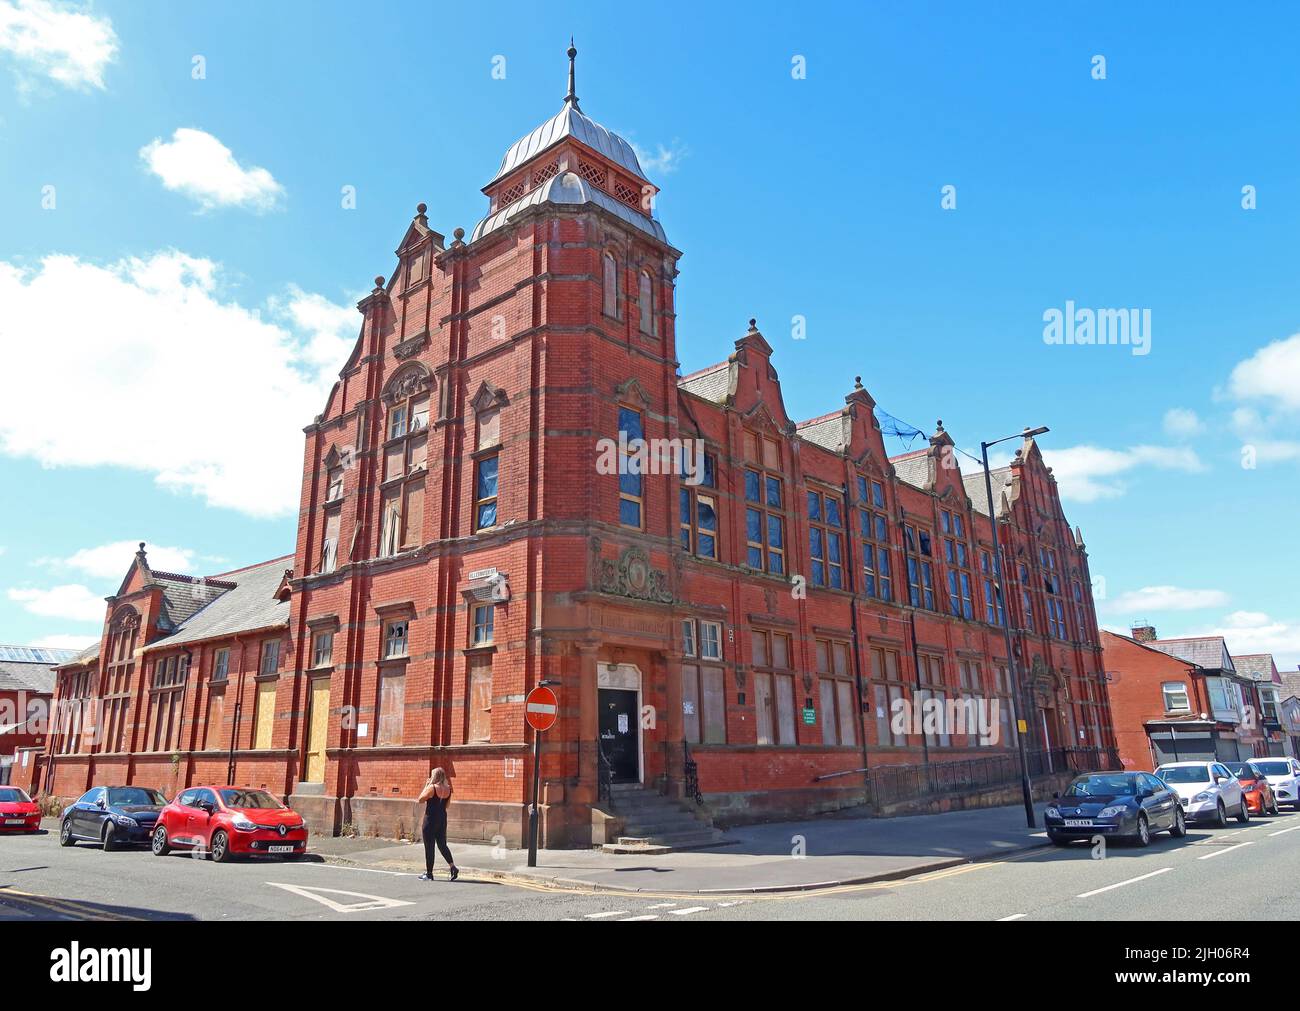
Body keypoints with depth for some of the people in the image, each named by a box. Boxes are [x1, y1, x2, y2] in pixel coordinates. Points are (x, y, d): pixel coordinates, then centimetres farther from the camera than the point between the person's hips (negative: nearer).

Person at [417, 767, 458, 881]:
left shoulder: (432, 787, -14)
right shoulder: (448, 789, 4)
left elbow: (420, 799, -7)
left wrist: (426, 785, 0)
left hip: (431, 819, -6)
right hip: (442, 818, 6)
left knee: (429, 847, 4)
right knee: (442, 845, 14)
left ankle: (429, 873, 10)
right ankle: (453, 866, -1)